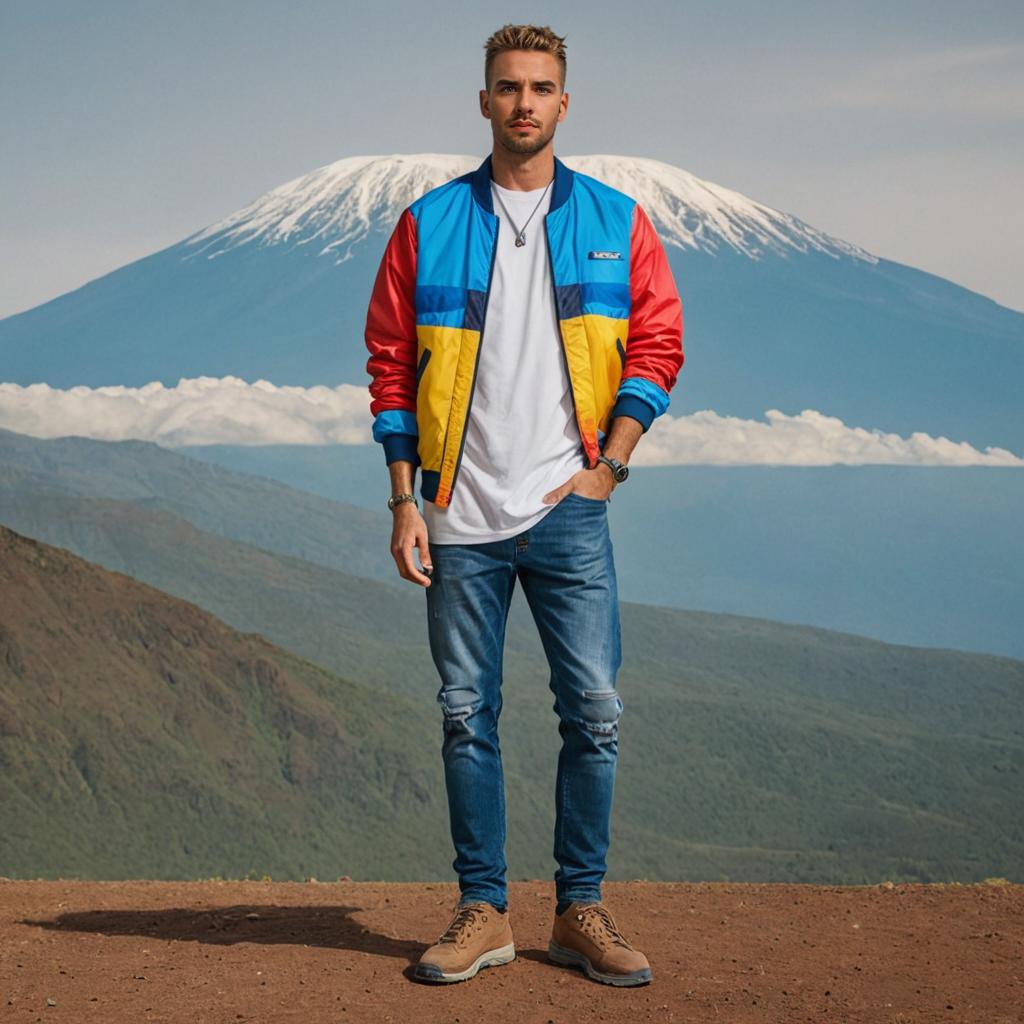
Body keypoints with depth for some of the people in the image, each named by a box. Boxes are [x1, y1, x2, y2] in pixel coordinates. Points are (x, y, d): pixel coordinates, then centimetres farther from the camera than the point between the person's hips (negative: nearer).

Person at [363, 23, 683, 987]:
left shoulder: (616, 222, 7)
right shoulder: (427, 225, 6)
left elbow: (655, 347, 6)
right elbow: (391, 364, 6)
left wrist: (605, 468, -4)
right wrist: (404, 500, -1)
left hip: (567, 511, 0)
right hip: (461, 514, 0)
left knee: (594, 710, -3)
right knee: (466, 715, 4)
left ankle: (581, 910, 9)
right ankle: (482, 910, 14)